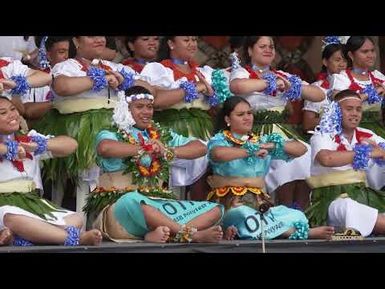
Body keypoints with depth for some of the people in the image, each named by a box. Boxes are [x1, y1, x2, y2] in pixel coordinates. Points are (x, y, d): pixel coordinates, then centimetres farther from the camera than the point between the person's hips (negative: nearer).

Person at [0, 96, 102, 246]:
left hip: (33, 201, 6)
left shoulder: (30, 139, 19)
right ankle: (75, 238, -40)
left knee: (75, 219, -16)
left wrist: (39, 145, -6)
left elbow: (71, 144, 9)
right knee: (13, 218, -41)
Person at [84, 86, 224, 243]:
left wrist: (169, 152, -6)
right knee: (134, 199, -42)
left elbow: (201, 148, 12)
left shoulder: (163, 136, 20)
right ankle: (190, 234, -40)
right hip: (121, 205, -5)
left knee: (215, 210, -11)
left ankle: (164, 234, -37)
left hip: (158, 204, 6)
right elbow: (105, 148, -21)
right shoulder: (111, 135, 5)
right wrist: (146, 147, -11)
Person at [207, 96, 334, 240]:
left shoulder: (263, 142, 15)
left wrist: (274, 145, -7)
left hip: (258, 201, 4)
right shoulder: (219, 140, 2)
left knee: (297, 218, -22)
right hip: (230, 202, -4)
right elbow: (218, 154, -26)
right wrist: (251, 151, -18)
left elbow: (301, 149, 9)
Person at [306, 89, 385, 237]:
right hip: (332, 197, -5)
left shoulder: (367, 136, 14)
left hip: (363, 195, 5)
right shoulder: (323, 136, -3)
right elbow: (327, 159, -26)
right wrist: (362, 153, -18)